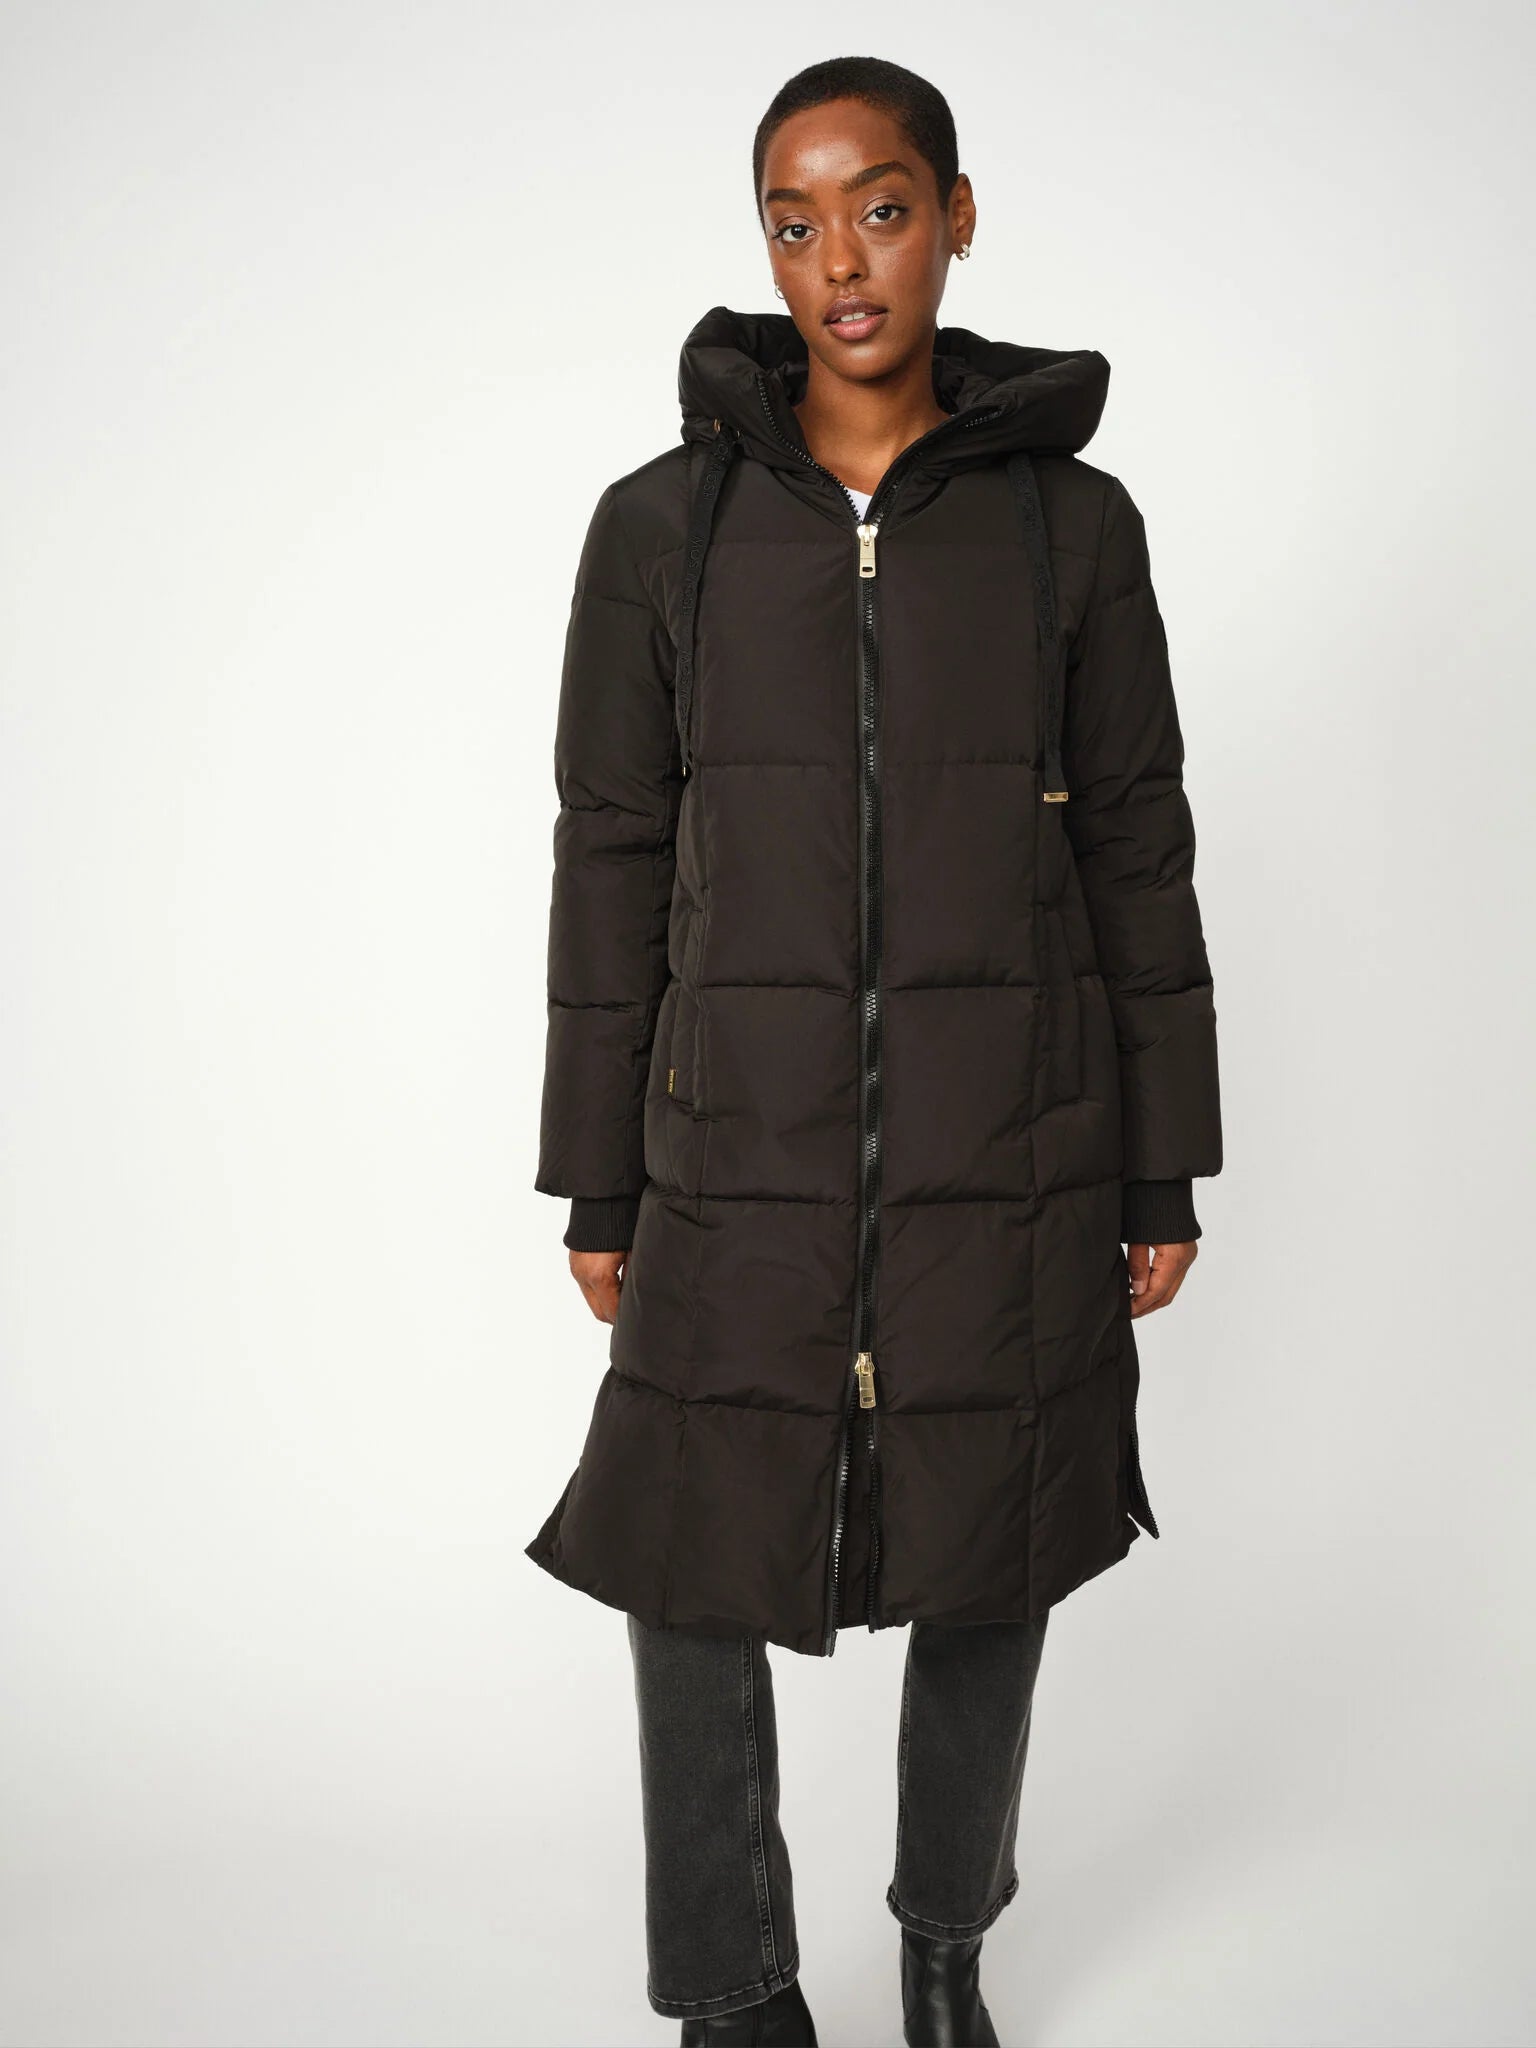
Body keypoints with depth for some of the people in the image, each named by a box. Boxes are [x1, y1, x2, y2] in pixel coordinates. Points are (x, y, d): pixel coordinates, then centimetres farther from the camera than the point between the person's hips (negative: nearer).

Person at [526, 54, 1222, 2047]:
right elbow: (616, 861, 3)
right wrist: (596, 1188, 3)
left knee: (989, 1579, 14)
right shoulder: (663, 524, 1)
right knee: (691, 1583, 5)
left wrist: (1164, 1175, 3)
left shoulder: (1071, 520, 1)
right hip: (746, 1164, 0)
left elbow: (1138, 854, 4)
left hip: (1011, 1163, 1)